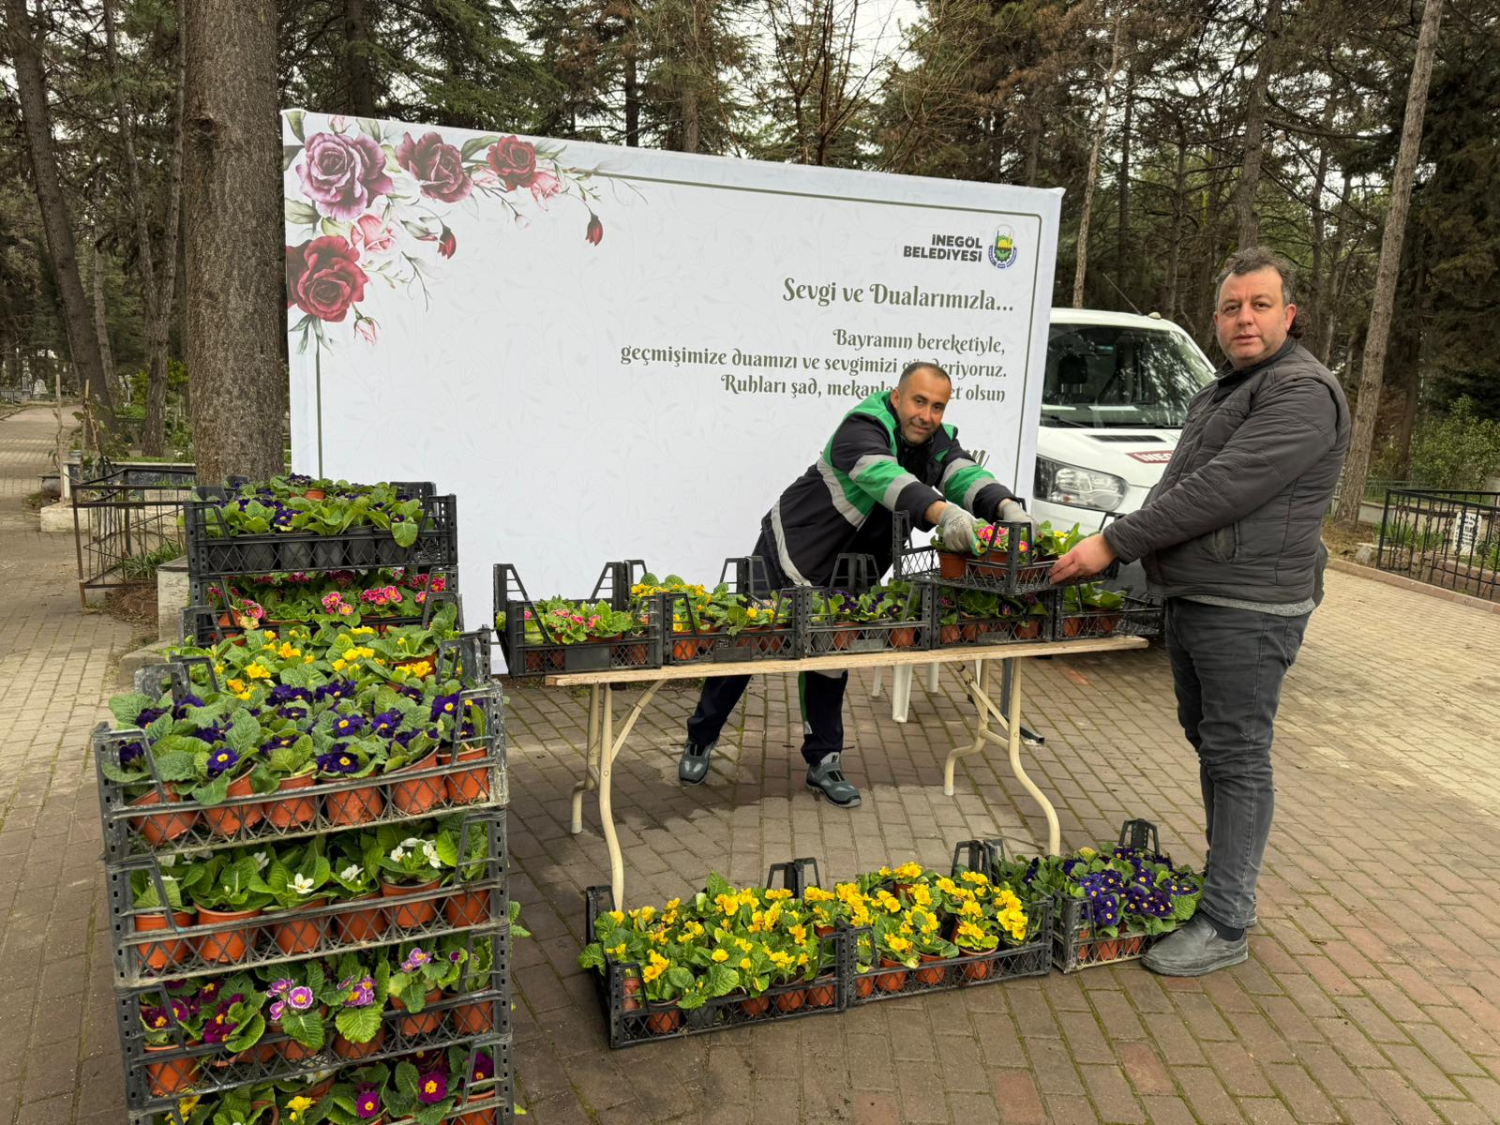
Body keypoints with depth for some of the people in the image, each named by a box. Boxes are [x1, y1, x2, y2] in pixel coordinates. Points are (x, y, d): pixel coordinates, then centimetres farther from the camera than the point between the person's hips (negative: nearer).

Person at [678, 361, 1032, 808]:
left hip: (841, 576, 6)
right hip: (789, 552, -6)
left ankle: (823, 763, 20)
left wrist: (1006, 507, -42)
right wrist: (941, 511, -63)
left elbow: (967, 476, -20)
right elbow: (882, 476, -47)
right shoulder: (862, 429, -26)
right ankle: (700, 740, 21)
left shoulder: (938, 442, -4)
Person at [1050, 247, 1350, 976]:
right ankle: (1224, 879, 32)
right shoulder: (1217, 394, 17)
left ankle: (1225, 924, 6)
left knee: (1237, 759, -3)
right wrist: (1124, 548, 10)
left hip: (1248, 612, -9)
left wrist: (1114, 544, -21)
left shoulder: (1303, 393, -14)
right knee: (1209, 744, 17)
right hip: (1189, 601, 9)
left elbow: (1219, 492, -24)